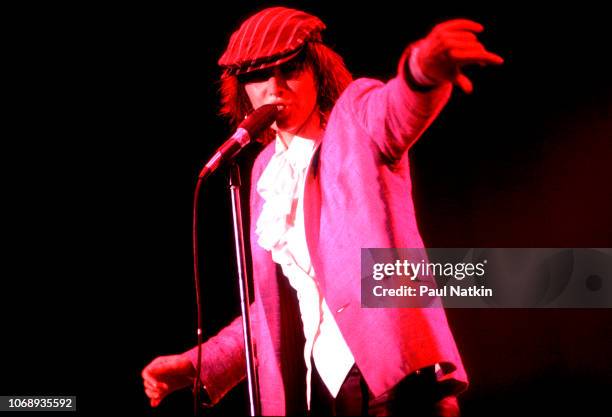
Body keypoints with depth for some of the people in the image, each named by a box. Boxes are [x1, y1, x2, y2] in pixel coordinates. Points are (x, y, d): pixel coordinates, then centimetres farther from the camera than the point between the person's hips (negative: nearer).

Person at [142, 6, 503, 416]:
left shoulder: (355, 115, 1)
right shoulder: (267, 170, 18)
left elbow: (398, 110, -25)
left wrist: (426, 66, -48)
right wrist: (198, 365, 20)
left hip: (395, 372, -6)